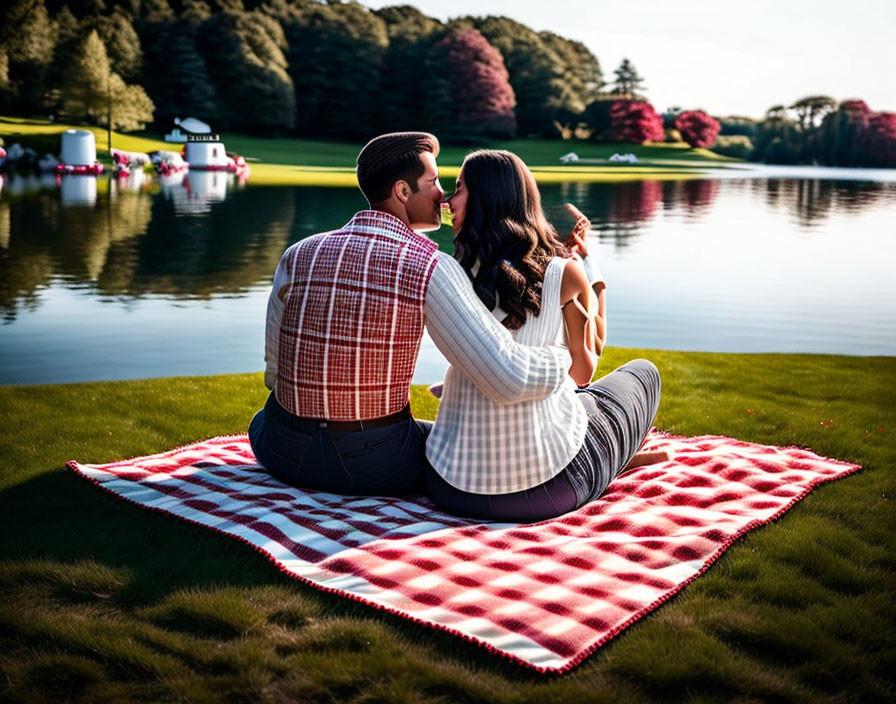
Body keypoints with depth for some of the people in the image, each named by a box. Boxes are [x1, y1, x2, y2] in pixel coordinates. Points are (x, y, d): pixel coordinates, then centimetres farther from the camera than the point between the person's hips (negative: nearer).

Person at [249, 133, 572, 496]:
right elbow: (507, 379, -25)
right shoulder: (431, 268, -16)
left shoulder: (297, 255, -4)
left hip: (286, 456, 3)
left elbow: (275, 373, 2)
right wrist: (571, 358, -6)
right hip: (375, 465, -3)